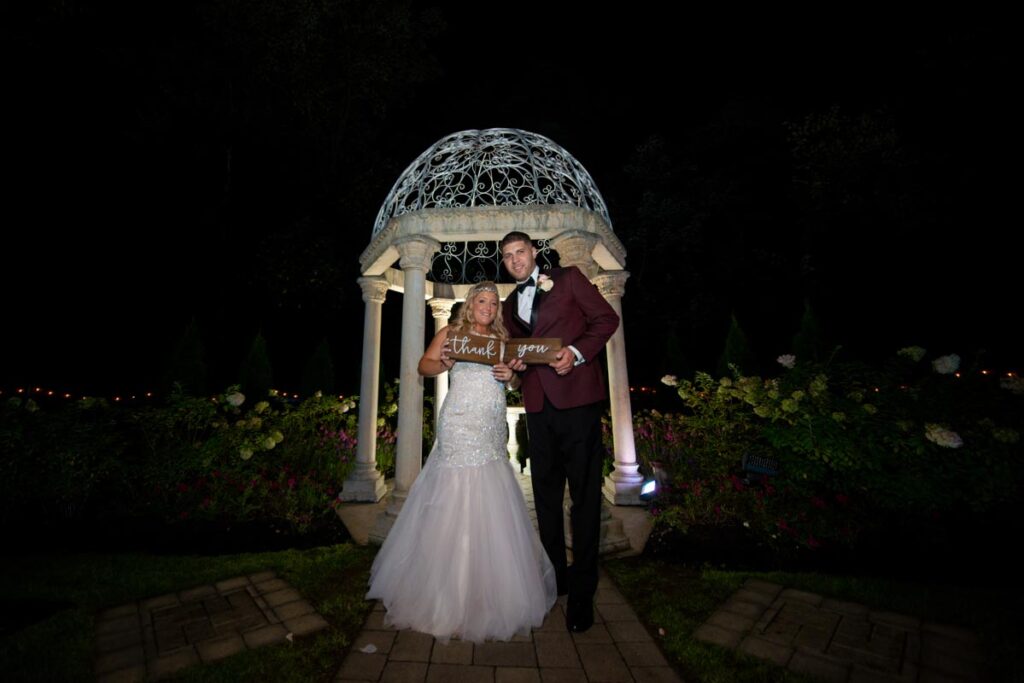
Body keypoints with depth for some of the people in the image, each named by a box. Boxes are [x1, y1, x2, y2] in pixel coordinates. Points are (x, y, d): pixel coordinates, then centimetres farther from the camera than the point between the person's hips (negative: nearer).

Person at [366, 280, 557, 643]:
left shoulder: (502, 337, 16)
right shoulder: (450, 332, 7)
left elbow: (515, 379, 17)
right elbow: (423, 366, 9)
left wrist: (511, 375, -5)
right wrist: (444, 363, -11)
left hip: (493, 430, 4)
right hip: (460, 426, -4)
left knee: (493, 505, 6)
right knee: (455, 501, -3)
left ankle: (491, 587, 23)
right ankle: (450, 591, 11)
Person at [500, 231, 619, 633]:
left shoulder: (569, 278, 5)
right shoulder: (510, 306, 19)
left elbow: (607, 318, 0)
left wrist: (577, 352, -15)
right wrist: (516, 364, 0)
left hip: (577, 396, -5)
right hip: (538, 404, 6)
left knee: (584, 493, 1)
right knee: (546, 493, 14)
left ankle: (582, 592, 15)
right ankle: (554, 577, 30)